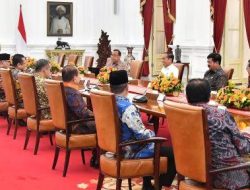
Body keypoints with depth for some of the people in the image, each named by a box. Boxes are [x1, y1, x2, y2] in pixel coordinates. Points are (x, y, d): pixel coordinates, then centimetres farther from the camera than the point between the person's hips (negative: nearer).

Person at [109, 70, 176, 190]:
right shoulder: (127, 108, -26)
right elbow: (142, 135, -25)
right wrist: (152, 133, -3)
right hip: (130, 151, -9)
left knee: (152, 144, 33)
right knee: (173, 153, 1)